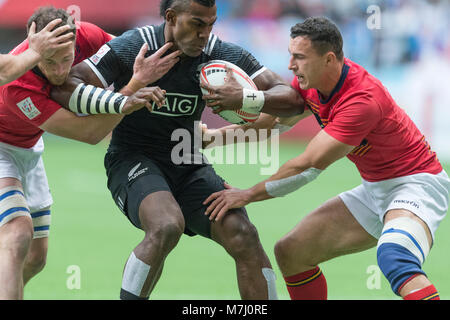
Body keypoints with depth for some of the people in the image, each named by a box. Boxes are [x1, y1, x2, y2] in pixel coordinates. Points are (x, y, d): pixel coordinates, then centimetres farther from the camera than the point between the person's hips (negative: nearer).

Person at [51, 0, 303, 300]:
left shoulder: (223, 54, -5)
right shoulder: (133, 47, -14)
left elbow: (293, 99, -6)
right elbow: (63, 88, -19)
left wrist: (244, 98, -25)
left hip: (189, 168, 4)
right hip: (134, 161, -4)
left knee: (243, 236, -17)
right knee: (167, 226, -34)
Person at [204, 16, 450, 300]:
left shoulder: (363, 101, -29)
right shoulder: (308, 82, -2)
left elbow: (309, 166, -25)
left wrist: (248, 195, -14)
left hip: (415, 183, -9)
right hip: (375, 189, 9)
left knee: (393, 256, -40)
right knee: (290, 253, 3)